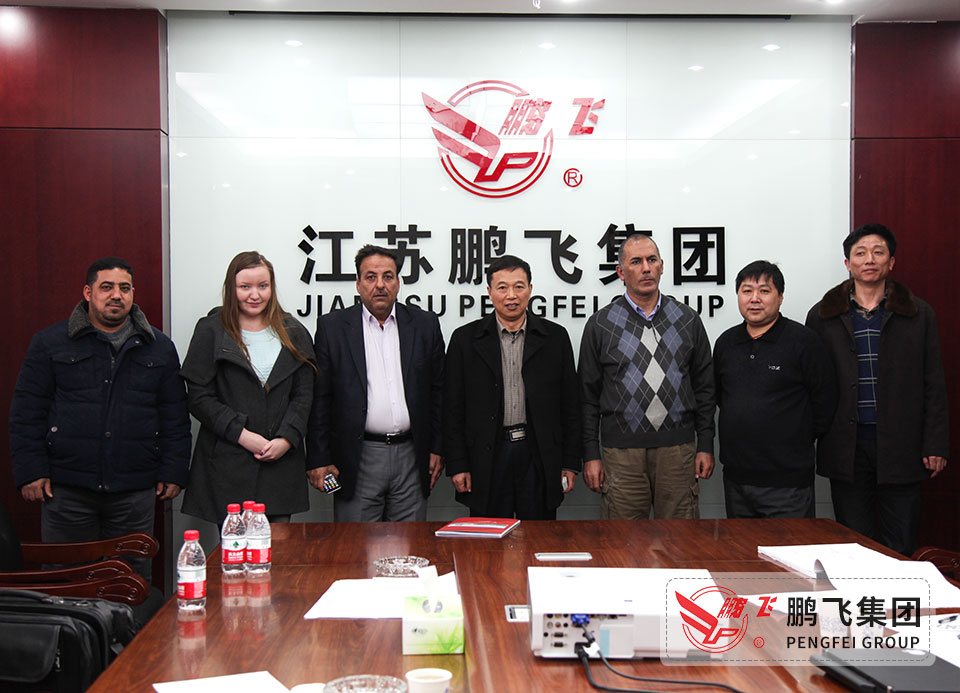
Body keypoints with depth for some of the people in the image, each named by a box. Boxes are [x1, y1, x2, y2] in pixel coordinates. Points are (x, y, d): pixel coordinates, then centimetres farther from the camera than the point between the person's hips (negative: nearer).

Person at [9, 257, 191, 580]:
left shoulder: (159, 347, 9)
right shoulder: (50, 342, 4)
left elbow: (175, 416, 9)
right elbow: (27, 411, 2)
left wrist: (173, 471, 3)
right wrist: (31, 470, -5)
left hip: (135, 490, 1)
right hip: (66, 489, -1)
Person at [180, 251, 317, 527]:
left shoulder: (294, 334, 11)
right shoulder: (211, 331, 3)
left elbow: (304, 395, 7)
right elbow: (199, 397, -3)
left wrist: (286, 439, -8)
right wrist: (242, 435, -12)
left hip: (281, 461, 2)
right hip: (227, 465, -2)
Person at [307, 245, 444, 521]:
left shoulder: (425, 324, 7)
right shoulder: (332, 327, 2)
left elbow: (439, 390, 10)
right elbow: (319, 398, 1)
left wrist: (437, 448, 6)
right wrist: (319, 459, -3)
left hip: (411, 457, 2)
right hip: (357, 458, -2)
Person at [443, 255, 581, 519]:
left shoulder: (555, 337, 6)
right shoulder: (465, 339, 4)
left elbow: (570, 405, 7)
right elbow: (453, 408, 3)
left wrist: (570, 463, 3)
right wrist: (457, 465, -2)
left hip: (540, 457, 1)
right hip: (486, 456, 0)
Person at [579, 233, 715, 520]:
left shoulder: (687, 319, 8)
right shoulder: (601, 324, 3)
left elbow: (704, 387, 11)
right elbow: (588, 396, 4)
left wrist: (706, 446, 6)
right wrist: (591, 454, -1)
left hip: (678, 450, 1)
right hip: (621, 451, -1)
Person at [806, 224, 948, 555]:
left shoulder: (919, 314, 7)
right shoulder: (822, 316, 6)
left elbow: (934, 385, 6)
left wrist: (936, 446, 0)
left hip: (900, 445, 0)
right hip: (847, 448, 0)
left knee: (901, 548, 5)